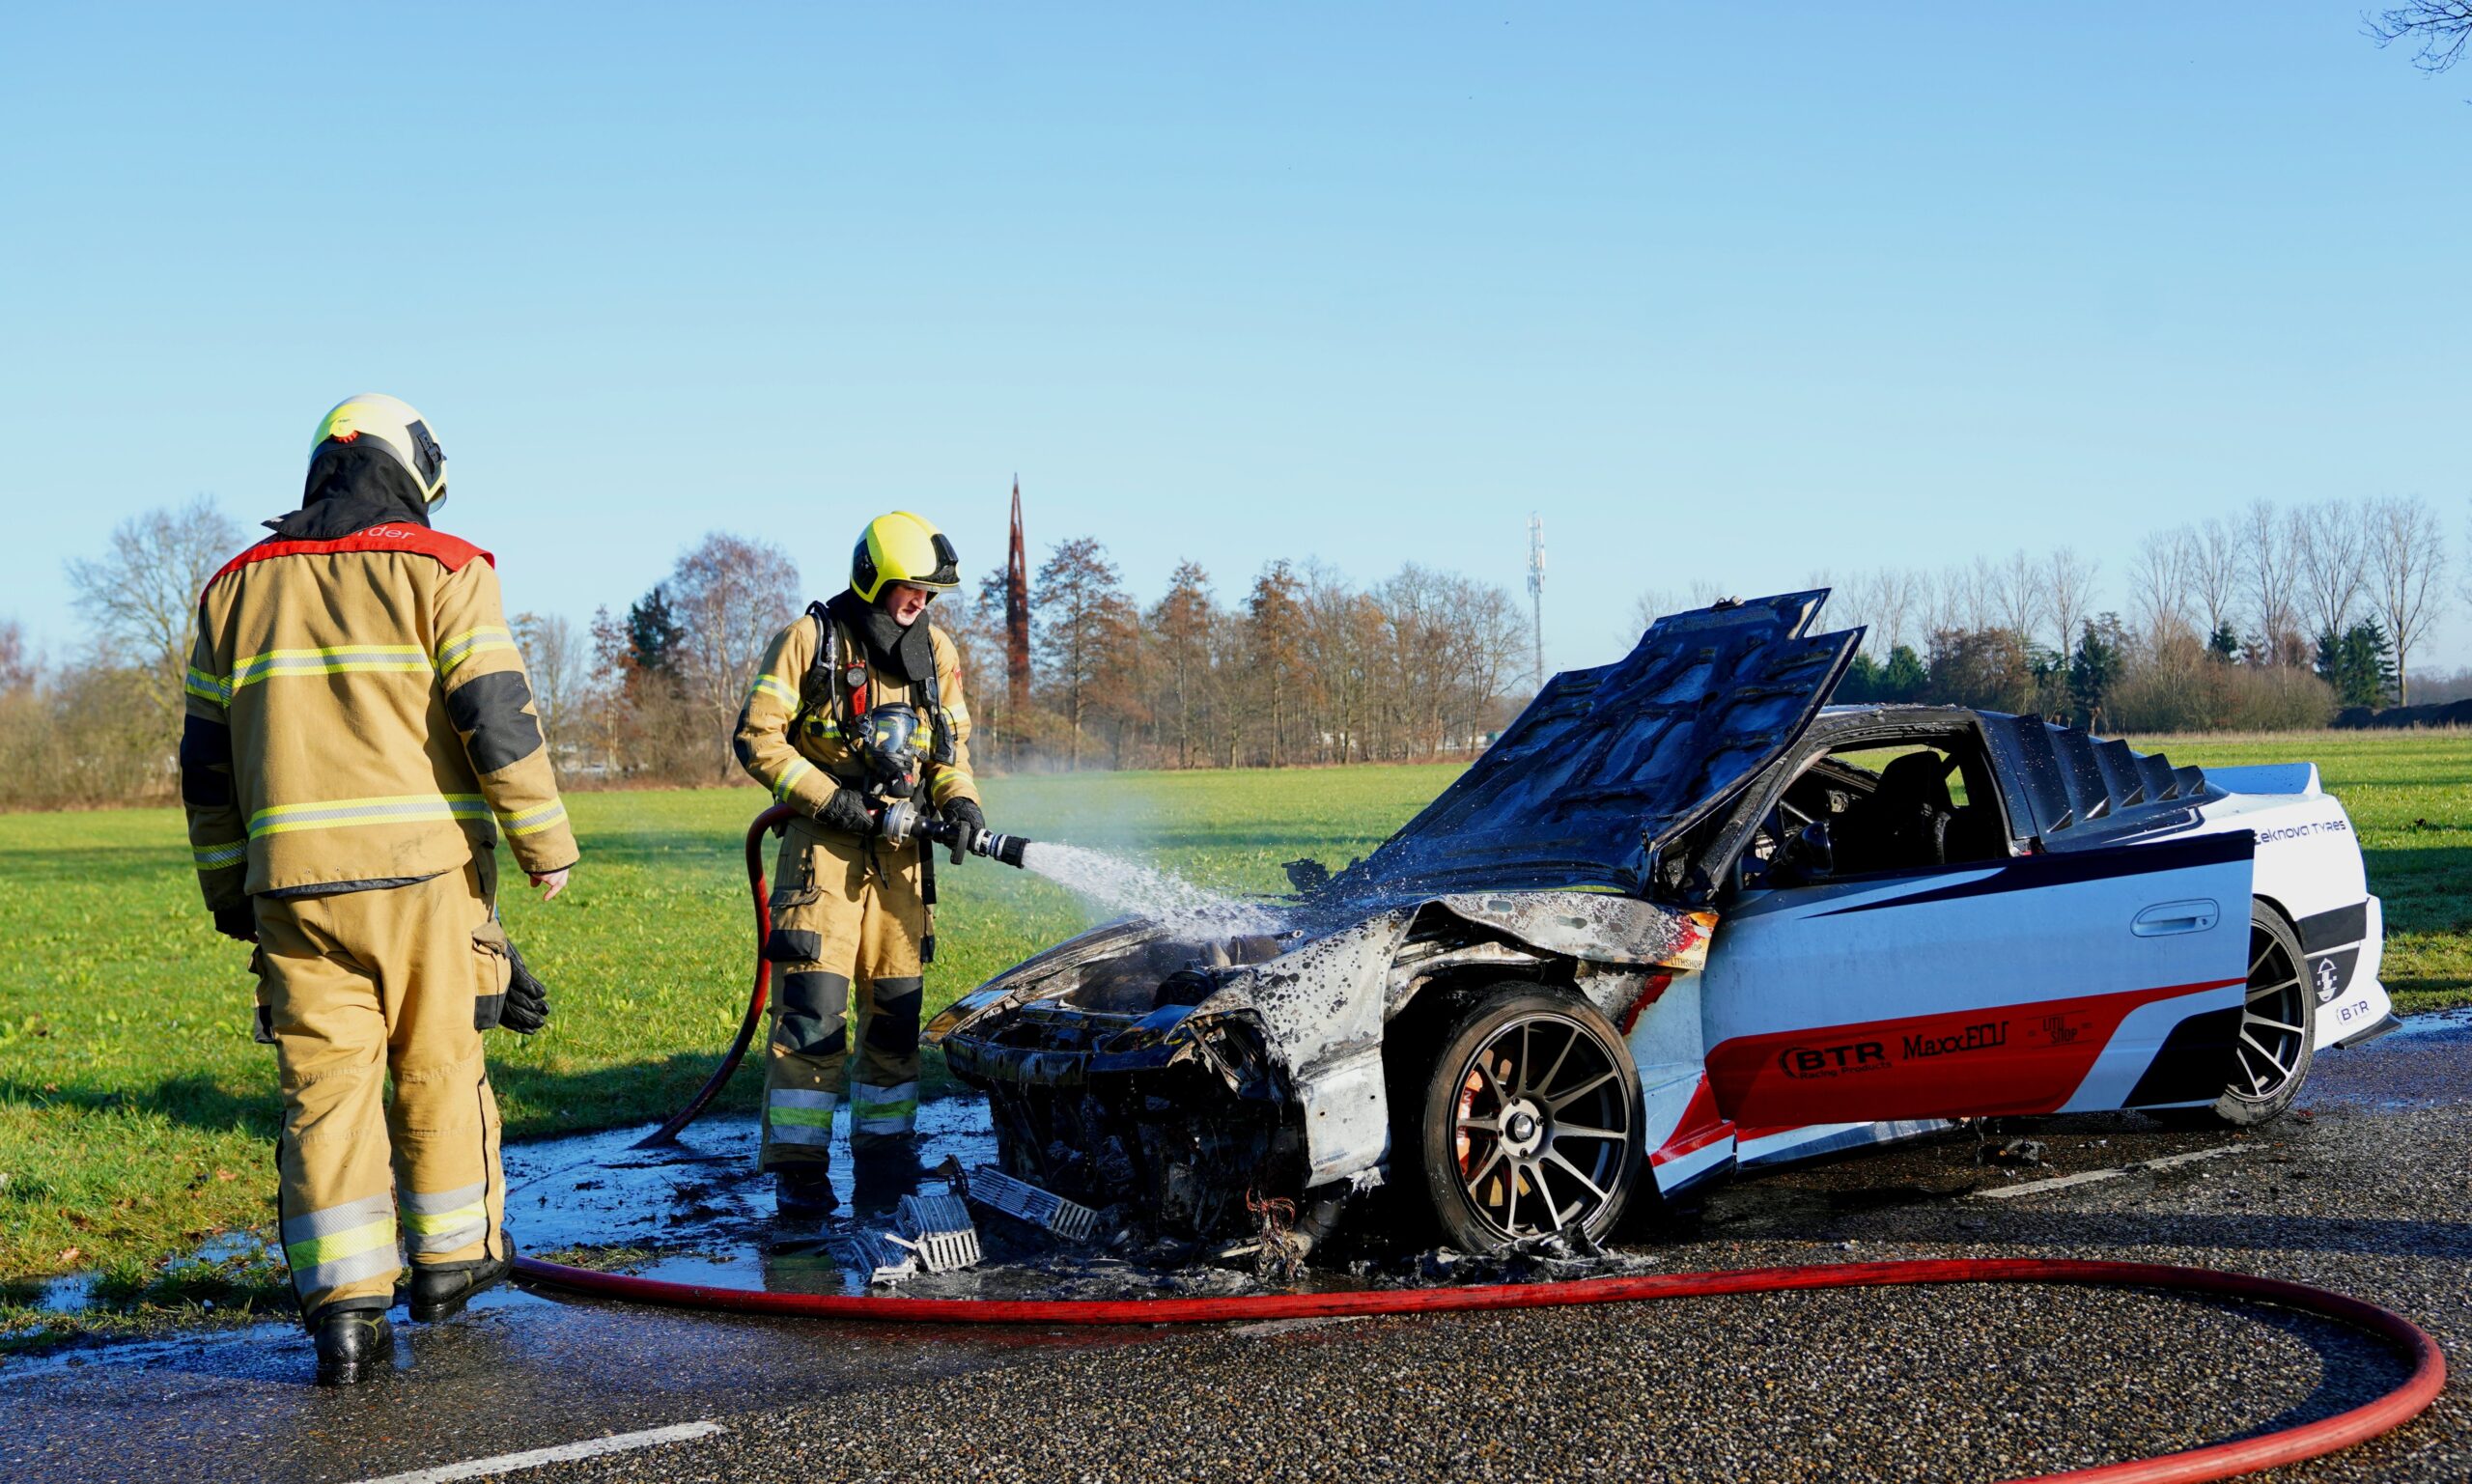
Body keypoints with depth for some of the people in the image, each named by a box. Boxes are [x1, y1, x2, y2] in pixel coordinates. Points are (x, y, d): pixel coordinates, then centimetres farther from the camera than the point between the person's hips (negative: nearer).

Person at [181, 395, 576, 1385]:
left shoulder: (238, 588, 14)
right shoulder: (440, 570, 0)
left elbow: (207, 760, 15)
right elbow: (497, 719, -7)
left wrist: (230, 893, 21)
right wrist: (546, 845, 2)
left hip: (294, 879, 3)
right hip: (423, 867, -2)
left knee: (324, 1083, 3)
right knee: (439, 1070, 12)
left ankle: (344, 1305, -3)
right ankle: (451, 1257, 24)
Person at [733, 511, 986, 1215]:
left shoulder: (936, 650, 10)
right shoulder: (810, 638, -5)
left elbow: (953, 744, 16)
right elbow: (758, 737, -6)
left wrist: (958, 798, -5)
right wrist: (828, 798, -15)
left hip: (901, 846, 5)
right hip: (825, 841, -5)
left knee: (896, 1005, 8)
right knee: (812, 1004, -10)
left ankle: (884, 1145, 19)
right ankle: (798, 1164, -5)